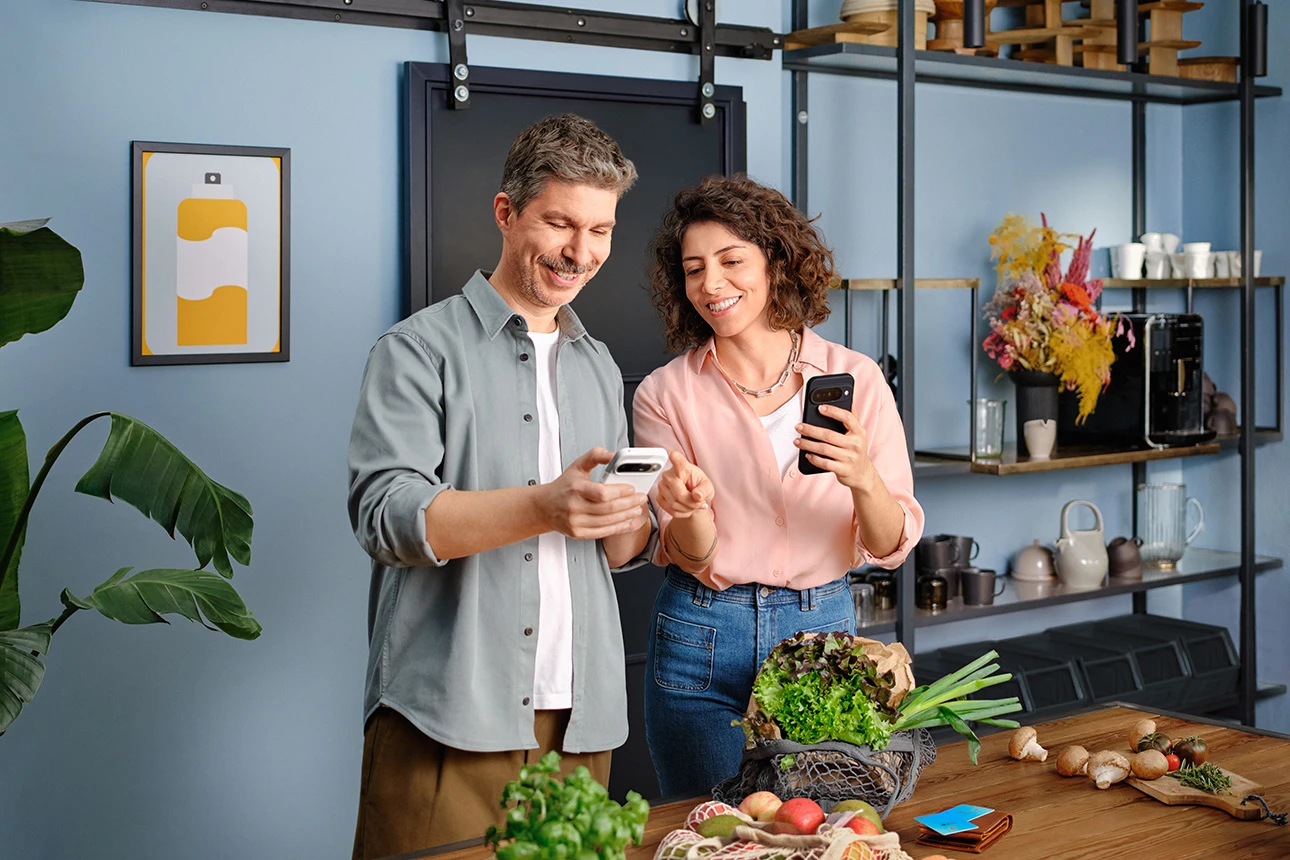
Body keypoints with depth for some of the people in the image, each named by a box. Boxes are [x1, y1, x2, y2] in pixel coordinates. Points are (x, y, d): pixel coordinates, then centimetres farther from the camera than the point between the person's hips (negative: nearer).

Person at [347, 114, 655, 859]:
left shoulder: (600, 368, 18)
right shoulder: (422, 350, 0)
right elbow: (387, 515, -13)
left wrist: (631, 522, -5)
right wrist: (544, 508, -25)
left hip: (579, 721, 5)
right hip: (449, 720, -5)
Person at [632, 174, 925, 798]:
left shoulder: (854, 379, -3)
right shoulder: (665, 394, -3)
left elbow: (890, 547, -4)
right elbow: (693, 557, -5)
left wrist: (862, 479, -24)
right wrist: (690, 509, -27)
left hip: (823, 629, 1)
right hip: (704, 640, -1)